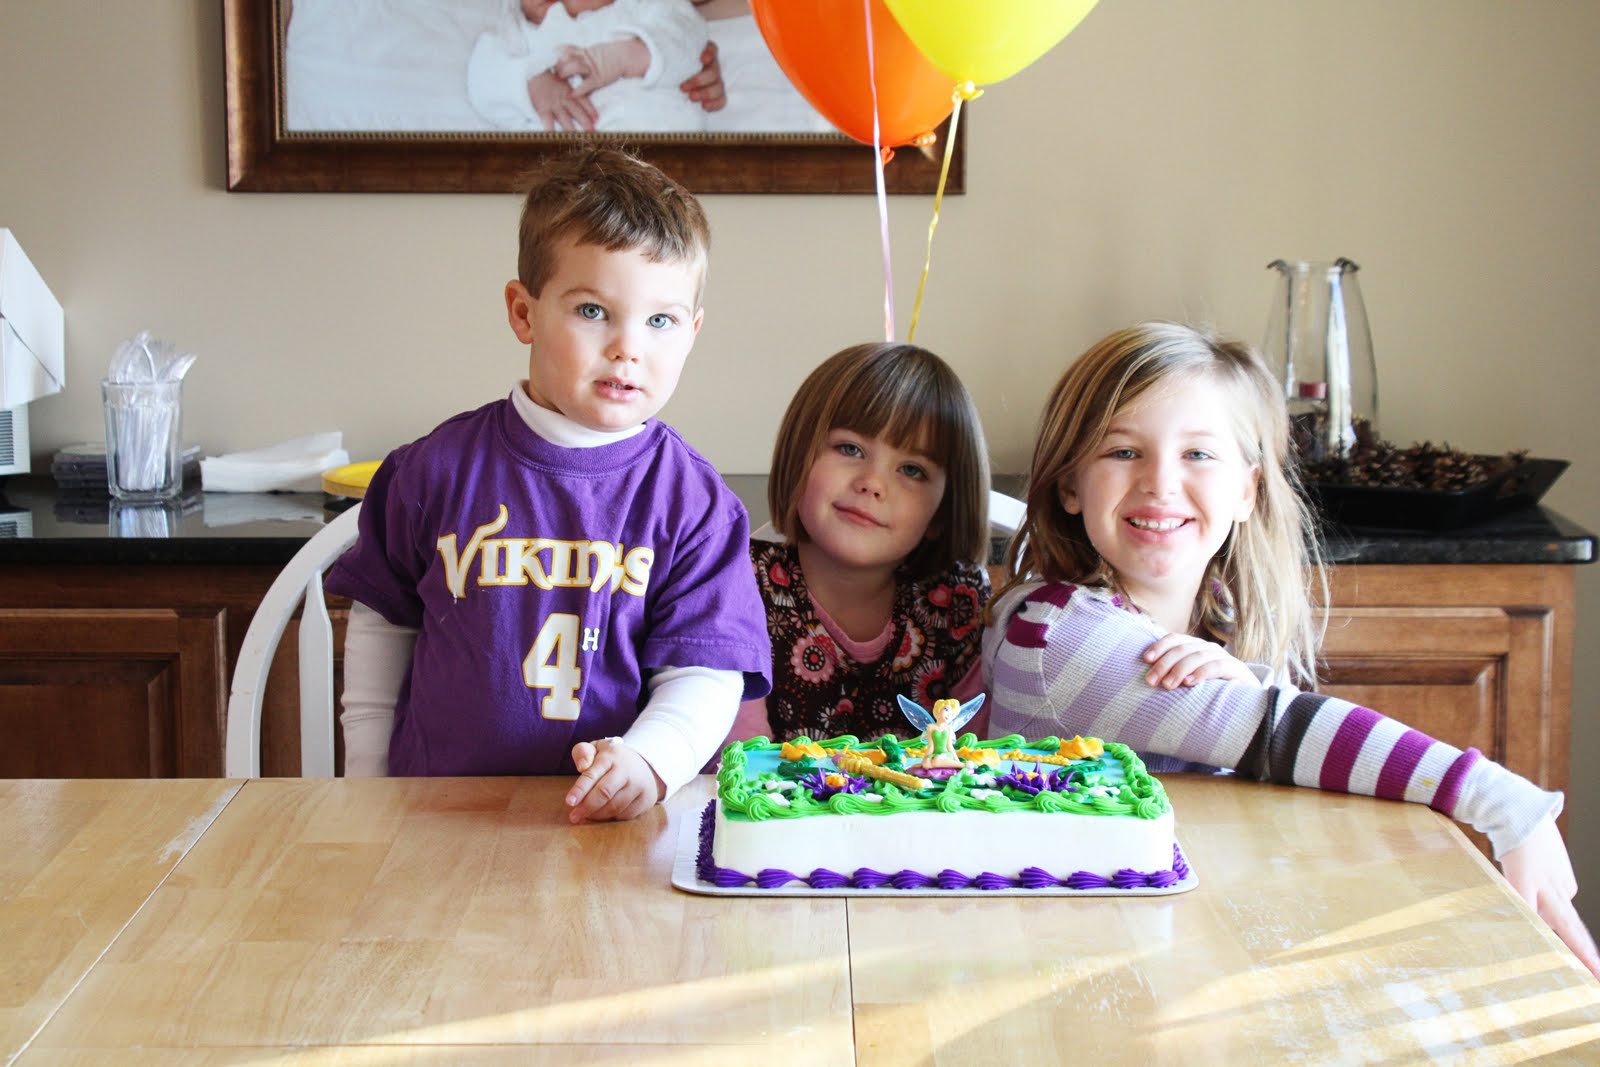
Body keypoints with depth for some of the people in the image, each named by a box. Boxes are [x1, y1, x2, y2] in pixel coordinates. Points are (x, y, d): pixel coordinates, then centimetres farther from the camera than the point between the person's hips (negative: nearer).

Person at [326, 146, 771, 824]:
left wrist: (647, 759, -24)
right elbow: (381, 622, 16)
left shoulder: (692, 501, -2)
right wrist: (368, 781, 13)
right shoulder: (440, 470, 3)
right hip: (438, 813, 1)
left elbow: (704, 674, -4)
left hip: (614, 822, 0)